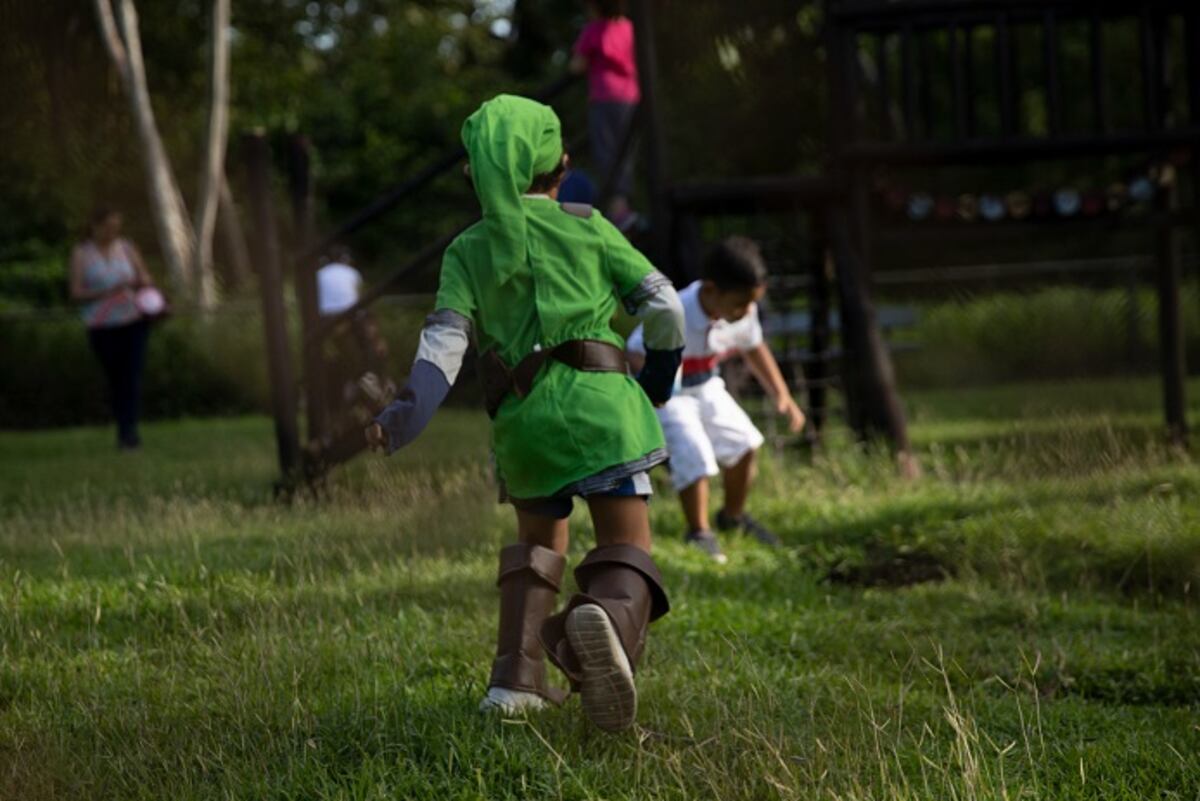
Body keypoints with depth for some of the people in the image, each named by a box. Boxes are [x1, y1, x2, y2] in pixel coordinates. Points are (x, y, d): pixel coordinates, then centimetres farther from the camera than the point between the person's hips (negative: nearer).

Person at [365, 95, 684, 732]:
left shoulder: (468, 252, 12)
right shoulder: (586, 227, 10)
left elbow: (445, 338, -5)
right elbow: (663, 305, 8)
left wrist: (405, 417, -14)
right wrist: (660, 377, 26)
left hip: (522, 418, 2)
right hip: (599, 400, -2)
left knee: (539, 544, 26)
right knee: (627, 555, -3)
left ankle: (515, 678, 11)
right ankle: (609, 613, -39)